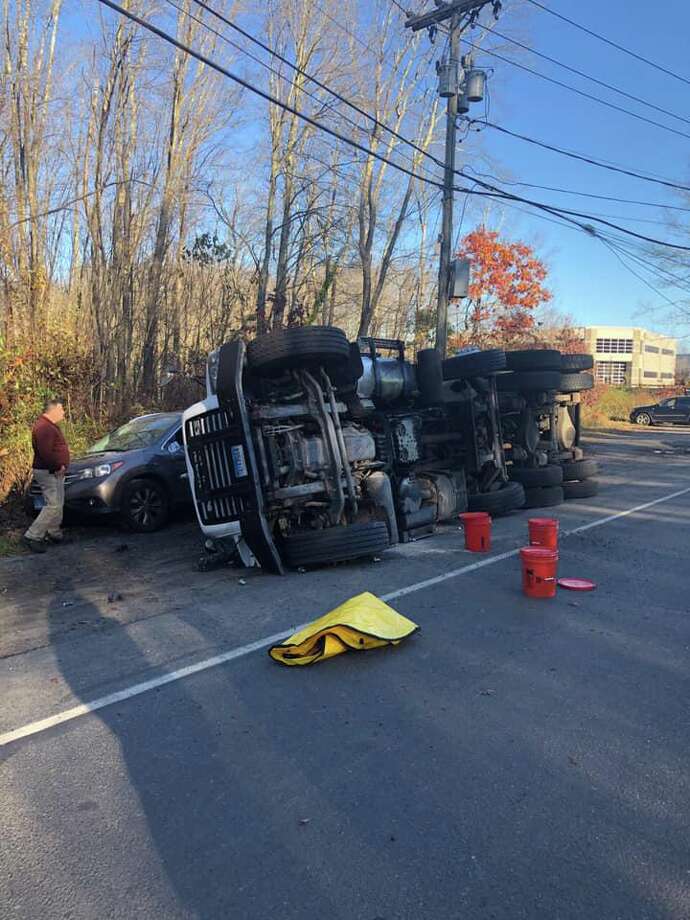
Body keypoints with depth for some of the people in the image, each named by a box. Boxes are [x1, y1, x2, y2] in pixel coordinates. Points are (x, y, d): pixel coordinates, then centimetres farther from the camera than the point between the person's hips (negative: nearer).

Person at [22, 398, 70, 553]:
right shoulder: (44, 427, -19)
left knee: (58, 505, 16)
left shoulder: (50, 425, 15)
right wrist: (58, 467, -18)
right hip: (48, 473, -11)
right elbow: (45, 453, -28)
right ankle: (32, 537, -7)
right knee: (53, 506, -13)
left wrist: (60, 466, 10)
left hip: (55, 472, 11)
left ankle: (54, 533, 26)